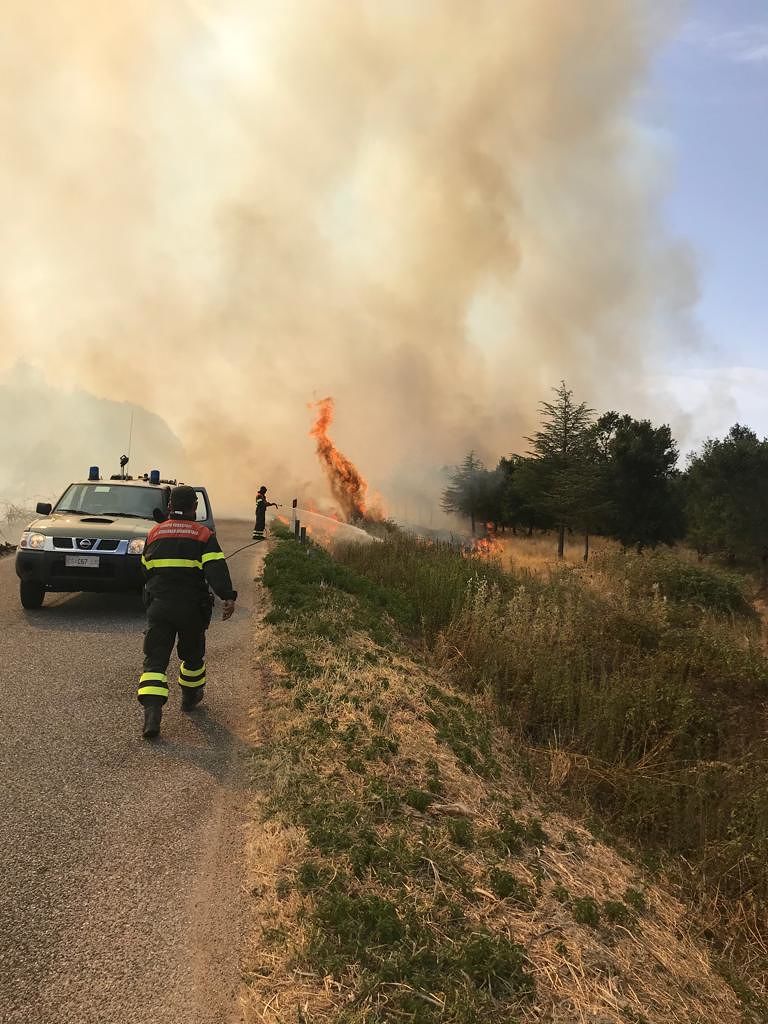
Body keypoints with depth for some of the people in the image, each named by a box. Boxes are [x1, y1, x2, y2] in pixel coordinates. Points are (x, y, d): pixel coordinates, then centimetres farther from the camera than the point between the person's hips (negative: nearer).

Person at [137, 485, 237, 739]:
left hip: (158, 606, 1)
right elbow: (216, 568, -15)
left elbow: (145, 569, 19)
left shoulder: (155, 533, 9)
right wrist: (228, 597, -23)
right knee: (192, 655, 21)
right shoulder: (204, 534, 0)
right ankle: (190, 698, 40)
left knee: (155, 660, 0)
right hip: (192, 608, -1)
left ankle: (152, 713, -16)